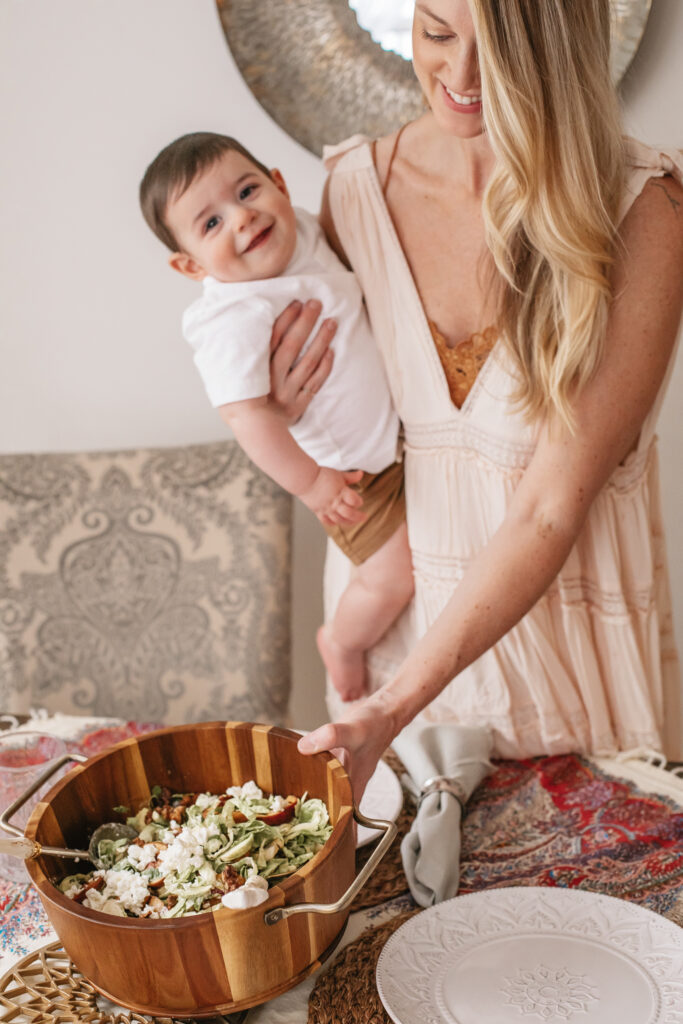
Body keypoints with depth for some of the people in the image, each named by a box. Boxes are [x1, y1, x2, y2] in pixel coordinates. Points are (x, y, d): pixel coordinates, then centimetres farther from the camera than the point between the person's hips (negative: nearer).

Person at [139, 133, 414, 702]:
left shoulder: (302, 233, -6)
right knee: (395, 576, -2)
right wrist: (309, 484, -26)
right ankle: (343, 642, 28)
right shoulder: (234, 322, -32)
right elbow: (249, 417, -32)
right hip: (350, 473, -8)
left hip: (393, 431, 8)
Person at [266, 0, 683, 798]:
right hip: (392, 602, 3)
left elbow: (554, 503, -22)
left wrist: (398, 705, -26)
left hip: (563, 610, -2)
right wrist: (285, 413, -15)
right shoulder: (356, 184, -7)